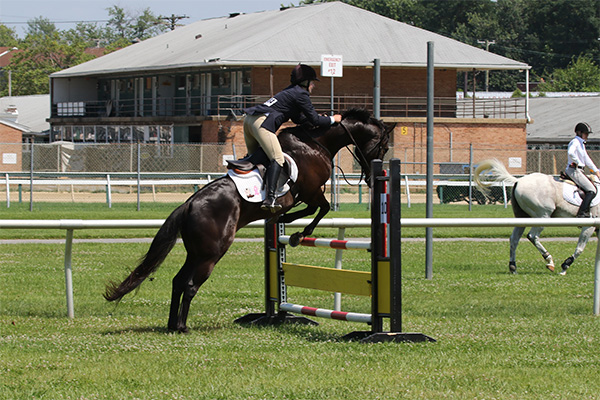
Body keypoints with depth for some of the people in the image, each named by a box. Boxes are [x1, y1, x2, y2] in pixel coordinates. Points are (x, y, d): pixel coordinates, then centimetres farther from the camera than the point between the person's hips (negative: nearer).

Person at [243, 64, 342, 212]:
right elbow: (315, 120, -1)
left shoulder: (291, 91, 28)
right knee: (277, 159, -16)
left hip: (249, 119, 10)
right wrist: (332, 119, 14)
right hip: (262, 122, -10)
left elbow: (298, 119, 36)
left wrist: (317, 118, 30)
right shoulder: (301, 94, -1)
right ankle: (270, 198, -29)